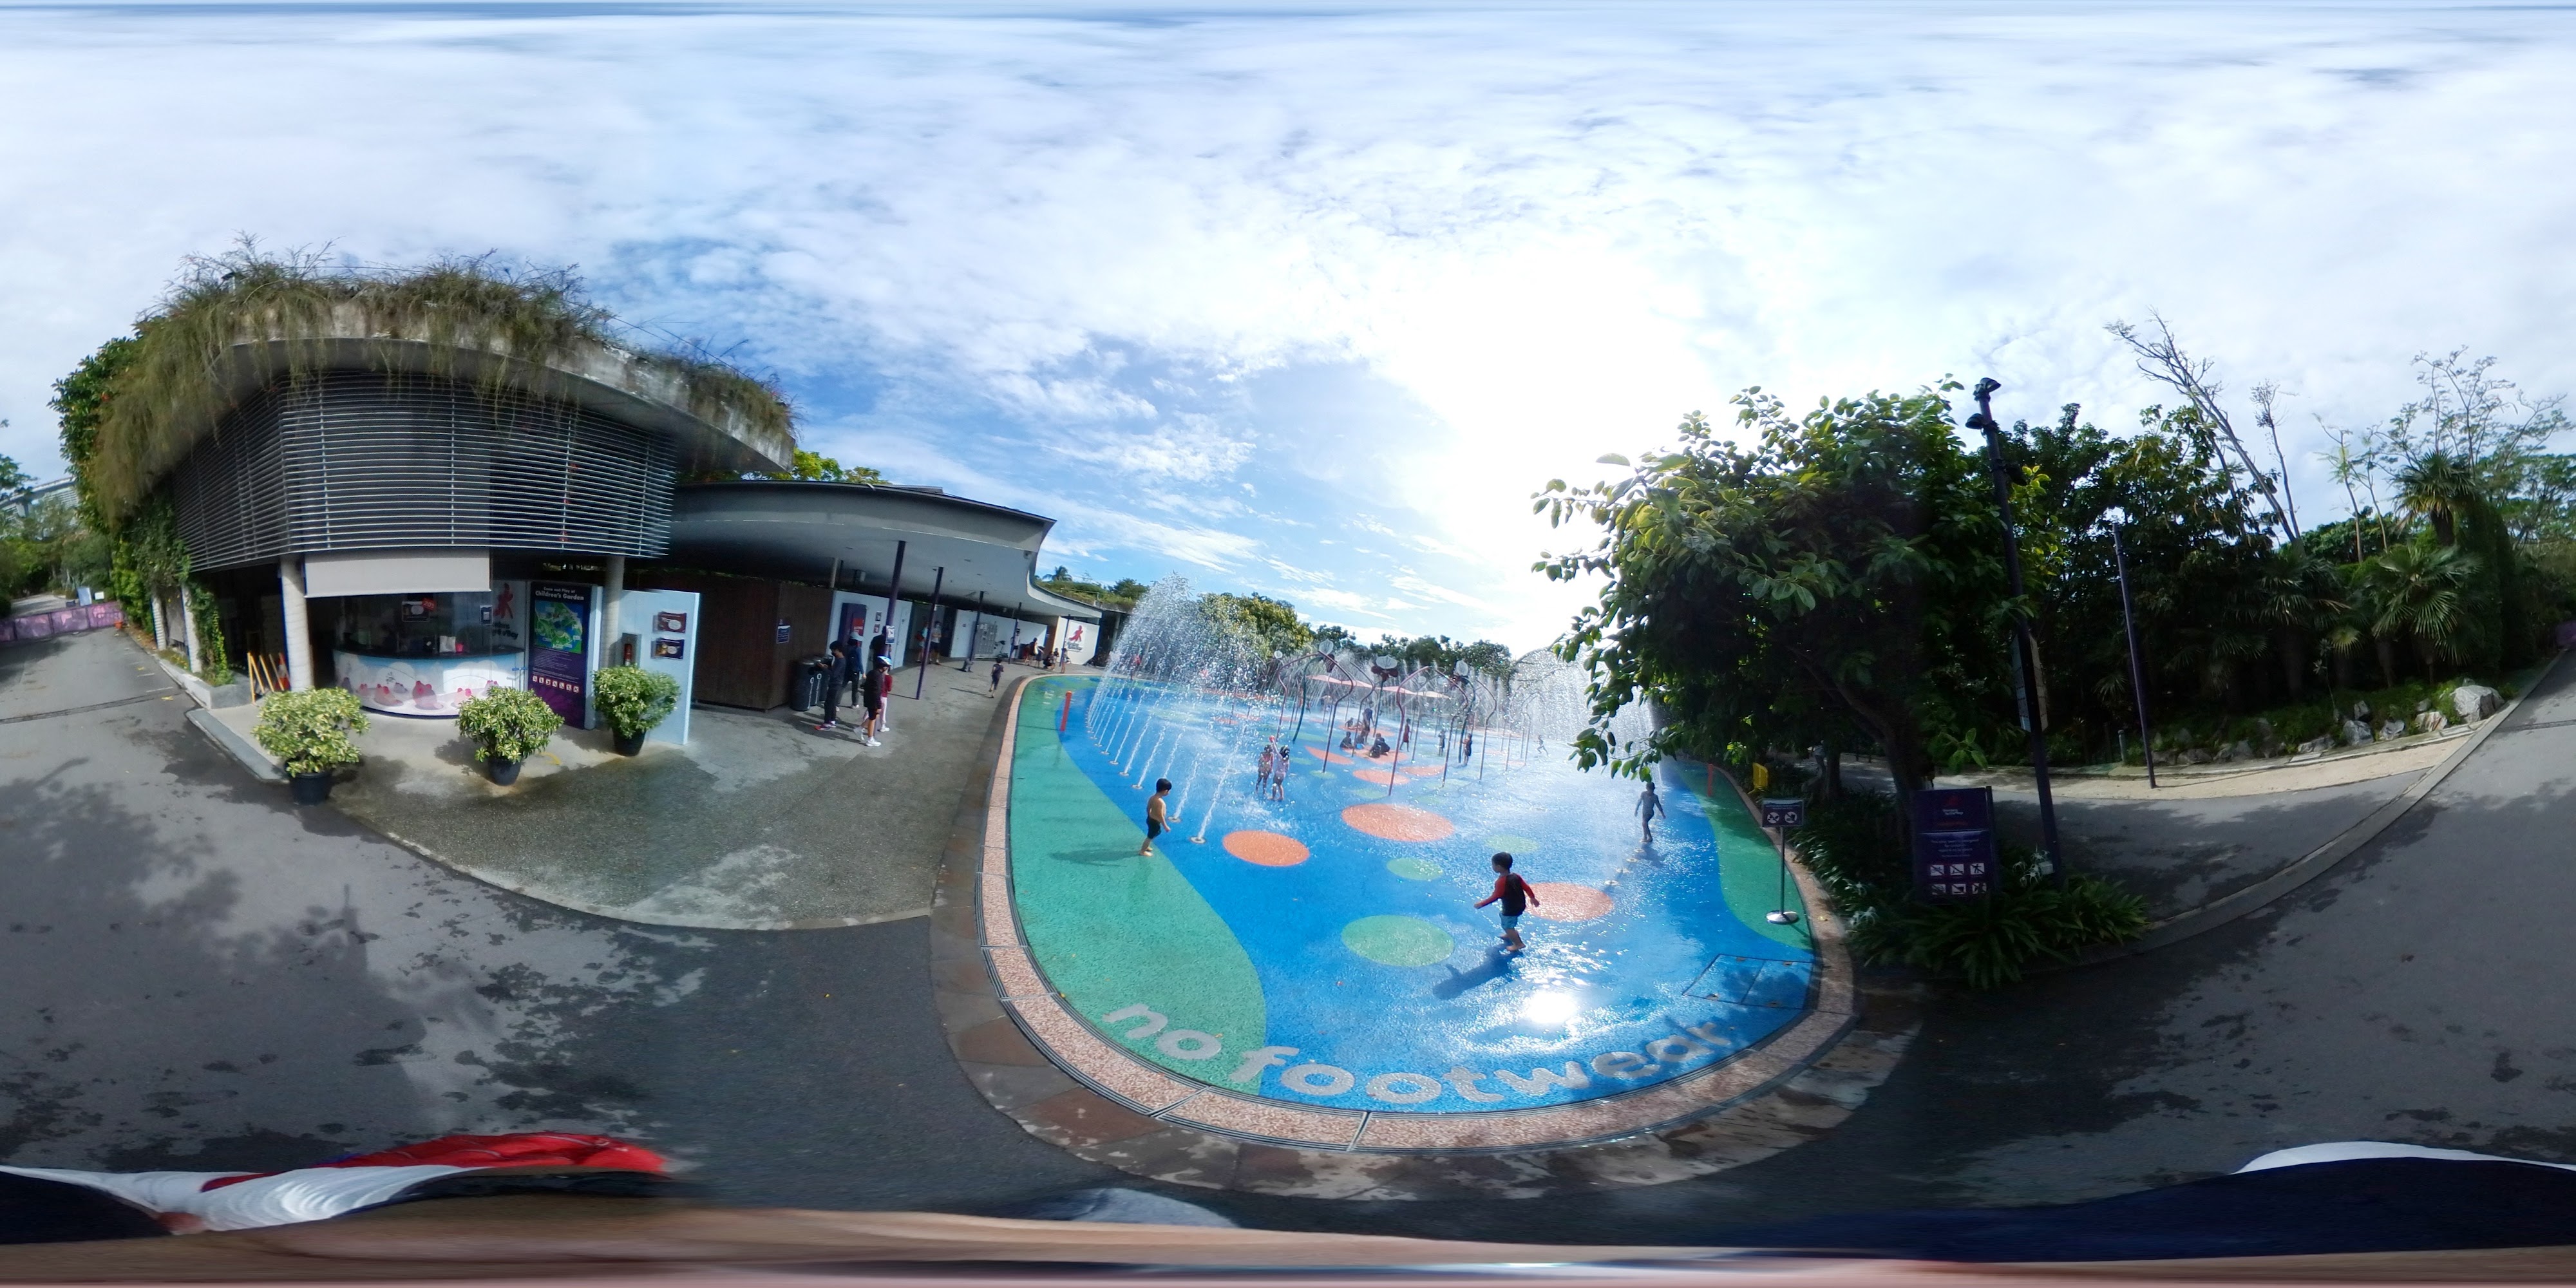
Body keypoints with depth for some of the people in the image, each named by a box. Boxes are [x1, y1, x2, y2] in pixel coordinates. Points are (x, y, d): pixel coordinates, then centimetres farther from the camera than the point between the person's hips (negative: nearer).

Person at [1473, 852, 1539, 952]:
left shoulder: (1501, 882, -28)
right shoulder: (1516, 876, -5)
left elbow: (1495, 896, -26)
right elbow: (1526, 887, 2)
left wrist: (1482, 903, -19)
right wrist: (1532, 898, 17)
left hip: (1511, 909, -9)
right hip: (1521, 905, 9)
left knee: (1508, 926, 10)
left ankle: (1519, 944, 15)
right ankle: (1510, 935, 50)